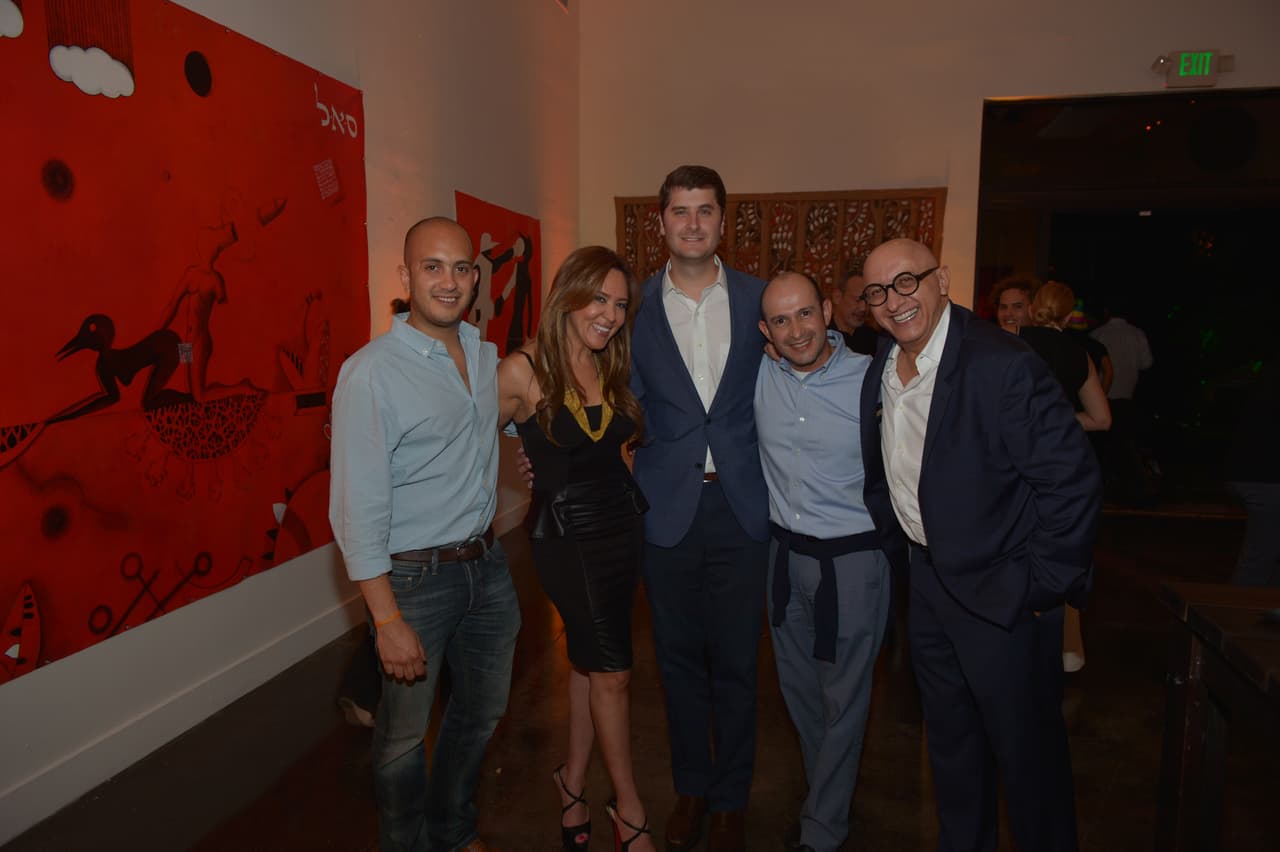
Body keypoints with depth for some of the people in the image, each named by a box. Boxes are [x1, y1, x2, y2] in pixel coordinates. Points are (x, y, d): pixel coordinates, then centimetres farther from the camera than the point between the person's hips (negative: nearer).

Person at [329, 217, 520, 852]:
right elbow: (358, 507, -18)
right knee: (404, 732, 11)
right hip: (414, 577, -6)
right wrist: (387, 620, -20)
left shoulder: (488, 358, 4)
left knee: (484, 709, 21)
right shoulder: (370, 372, -16)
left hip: (486, 563, 7)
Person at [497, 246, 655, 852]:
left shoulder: (613, 370, 3)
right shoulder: (523, 372, -14)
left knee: (591, 661, 16)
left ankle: (573, 782, 36)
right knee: (612, 672, 3)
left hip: (621, 524, 5)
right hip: (566, 536, -5)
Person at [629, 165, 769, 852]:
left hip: (741, 505, 0)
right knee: (679, 659, 14)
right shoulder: (635, 306, 1)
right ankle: (690, 786, 36)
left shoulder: (759, 298, 3)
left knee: (735, 661, 10)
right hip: (667, 506, 0)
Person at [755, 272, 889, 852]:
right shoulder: (760, 376, -3)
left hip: (852, 558, -4)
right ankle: (828, 787, 45)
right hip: (785, 550, 5)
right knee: (798, 687, 20)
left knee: (843, 699, 10)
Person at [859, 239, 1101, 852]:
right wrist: (900, 554, 12)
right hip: (927, 583, 7)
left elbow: (1072, 478, -21)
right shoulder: (879, 374, 2)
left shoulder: (1002, 365, -22)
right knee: (949, 738, 22)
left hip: (1003, 593, -7)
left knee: (1025, 748, 11)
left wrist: (1045, 585, -17)